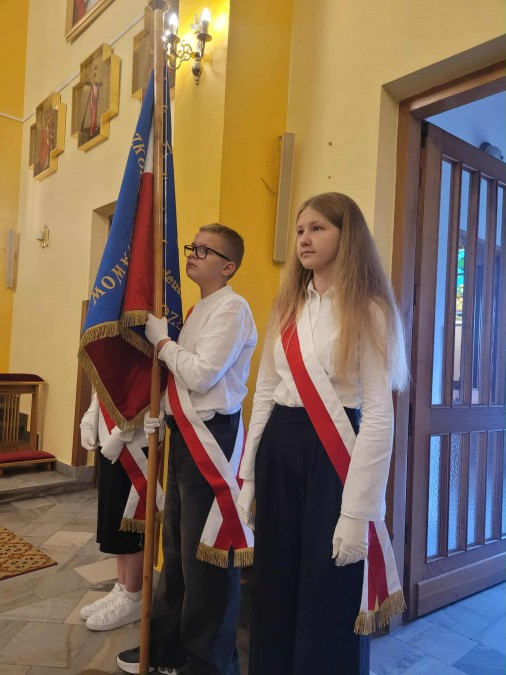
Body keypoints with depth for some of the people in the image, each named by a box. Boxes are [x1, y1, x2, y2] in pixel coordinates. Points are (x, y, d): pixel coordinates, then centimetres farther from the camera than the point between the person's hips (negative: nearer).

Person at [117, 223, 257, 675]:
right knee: (176, 547, 21)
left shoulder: (232, 307, -13)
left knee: (206, 553, 2)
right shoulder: (200, 308, 16)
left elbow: (201, 374, -20)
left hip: (211, 435, -10)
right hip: (185, 434, 10)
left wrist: (161, 340, -8)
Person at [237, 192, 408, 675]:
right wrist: (248, 478, 7)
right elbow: (264, 392, 10)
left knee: (329, 594, 8)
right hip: (279, 449, 6)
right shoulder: (288, 307, 10)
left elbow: (379, 413, -12)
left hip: (334, 452, -5)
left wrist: (356, 510, -16)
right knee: (274, 586, 17)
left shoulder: (367, 310, -6)